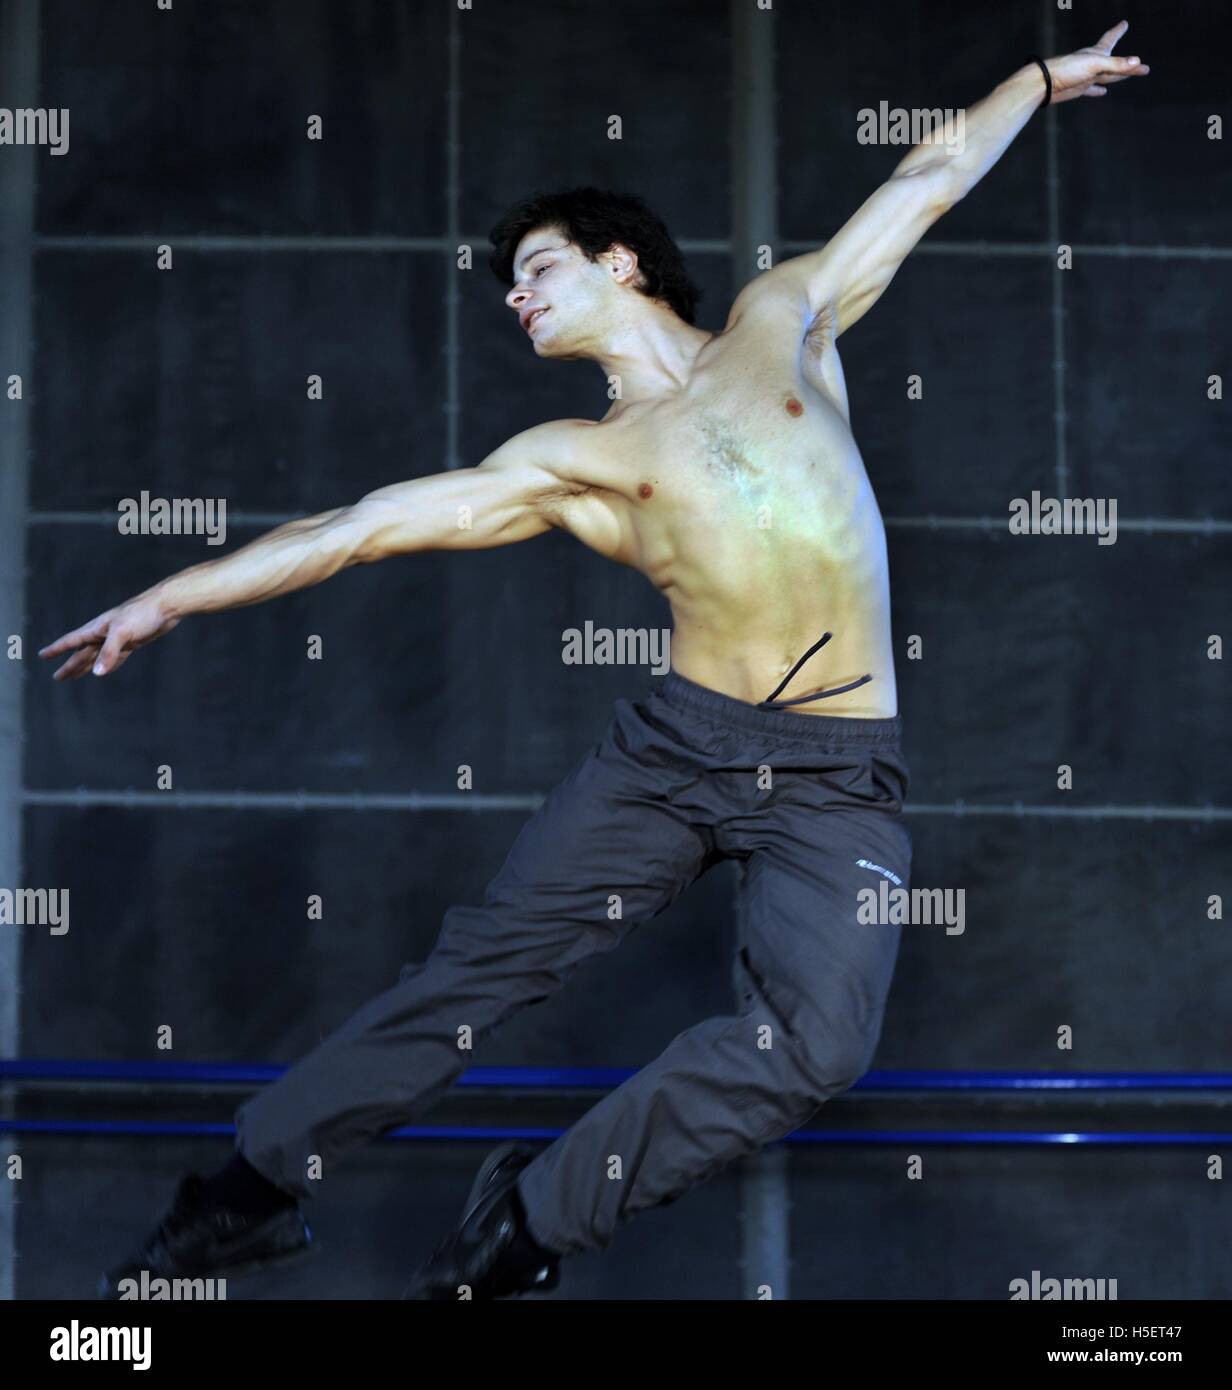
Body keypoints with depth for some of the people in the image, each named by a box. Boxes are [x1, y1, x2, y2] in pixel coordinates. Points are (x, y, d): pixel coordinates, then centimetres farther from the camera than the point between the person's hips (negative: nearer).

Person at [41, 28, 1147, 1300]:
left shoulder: (780, 323, 13)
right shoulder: (573, 464, 11)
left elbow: (926, 182, 24)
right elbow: (368, 524, 7)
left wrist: (1040, 77, 31)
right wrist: (171, 596, 4)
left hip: (837, 777, -1)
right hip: (679, 741, 1)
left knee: (815, 1041, -22)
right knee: (481, 964, -2)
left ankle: (534, 1215, -8)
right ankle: (254, 1190, 11)